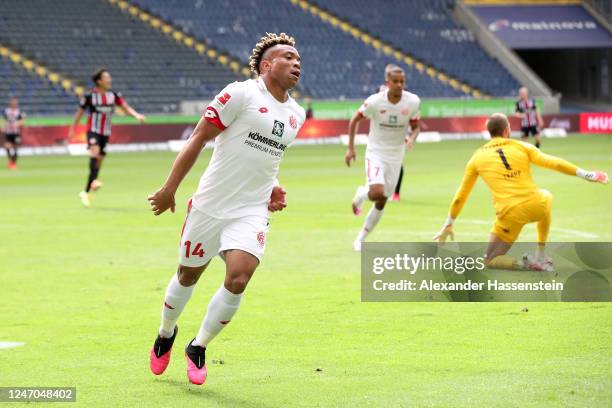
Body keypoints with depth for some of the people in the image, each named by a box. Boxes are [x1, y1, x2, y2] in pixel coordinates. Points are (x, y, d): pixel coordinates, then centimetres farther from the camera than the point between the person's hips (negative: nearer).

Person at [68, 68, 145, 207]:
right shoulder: (90, 96, -8)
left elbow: (126, 107, -4)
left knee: (99, 161, 5)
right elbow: (80, 112, 3)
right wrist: (72, 130, 9)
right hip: (93, 130, -4)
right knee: (95, 150, -32)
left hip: (105, 133, 4)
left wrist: (136, 115, -24)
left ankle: (86, 192, 14)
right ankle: (94, 181, -45)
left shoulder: (113, 95, 1)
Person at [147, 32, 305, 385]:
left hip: (253, 212, 4)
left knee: (238, 280, -16)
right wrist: (170, 188, -10)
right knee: (188, 276, 11)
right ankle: (166, 334, 41)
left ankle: (199, 347, 6)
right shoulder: (241, 94, -10)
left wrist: (274, 188, 8)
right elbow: (199, 138, -8)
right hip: (210, 206, -4)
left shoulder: (296, 114, 11)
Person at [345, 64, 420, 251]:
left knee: (381, 202, 7)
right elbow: (354, 120, -2)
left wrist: (412, 138, -19)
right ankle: (361, 194, 12)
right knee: (377, 193, -25)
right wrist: (350, 148, -6)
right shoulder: (374, 101, -18)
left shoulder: (413, 102, -11)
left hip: (395, 156, 3)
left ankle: (360, 239, 22)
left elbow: (415, 127, 4)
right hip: (376, 153, -3)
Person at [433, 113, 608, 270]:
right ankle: (540, 257, 34)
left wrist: (448, 224, 27)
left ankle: (526, 265, -13)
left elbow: (460, 196, 17)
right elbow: (554, 163, 7)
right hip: (536, 206, 1)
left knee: (491, 261, 17)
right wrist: (586, 175, 16)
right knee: (547, 196, 40)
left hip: (510, 215, -1)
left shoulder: (477, 157, 12)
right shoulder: (521, 147, 9)